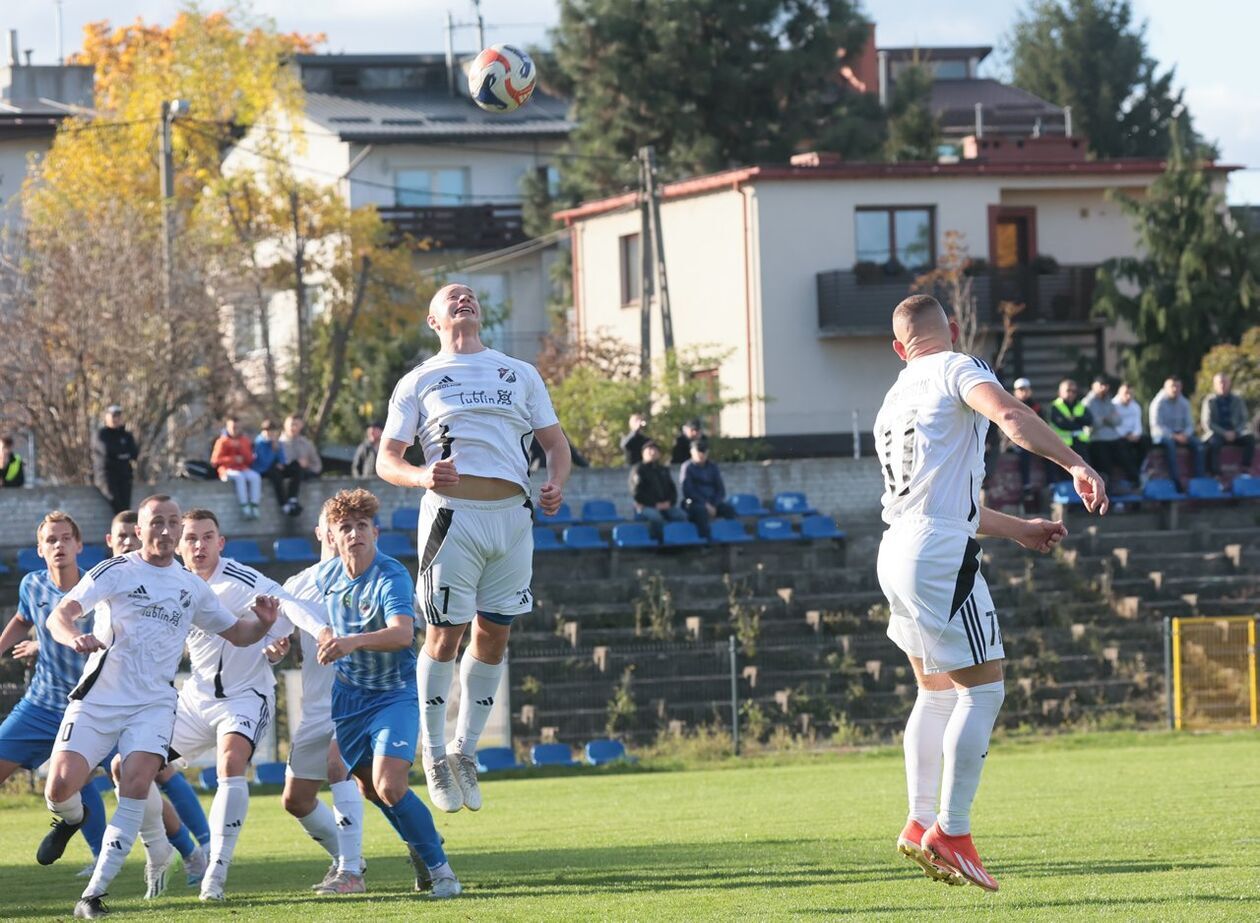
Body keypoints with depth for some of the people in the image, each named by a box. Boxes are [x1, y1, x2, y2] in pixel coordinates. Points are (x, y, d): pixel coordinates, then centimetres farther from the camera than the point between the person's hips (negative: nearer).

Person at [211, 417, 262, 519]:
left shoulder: (244, 440, 11)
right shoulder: (222, 442, 0)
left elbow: (249, 459, 5)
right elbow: (215, 461, -7)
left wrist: (240, 447, -10)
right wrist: (233, 459, -12)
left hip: (243, 469, 4)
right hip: (227, 470, -4)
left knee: (255, 477, -27)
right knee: (239, 477, -37)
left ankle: (254, 507, -33)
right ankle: (244, 507, -41)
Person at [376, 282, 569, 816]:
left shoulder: (520, 374, 19)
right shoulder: (419, 381, 10)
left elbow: (555, 441, 18)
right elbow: (386, 459, 5)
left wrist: (556, 483, -5)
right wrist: (422, 476, -17)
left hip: (512, 514, 3)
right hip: (451, 514, -3)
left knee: (494, 634, 5)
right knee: (445, 633, -6)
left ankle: (466, 751, 16)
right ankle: (434, 755, 5)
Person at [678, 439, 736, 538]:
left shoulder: (712, 467, 13)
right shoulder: (687, 467, -1)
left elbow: (721, 490, 8)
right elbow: (688, 491, -10)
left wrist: (713, 505, -11)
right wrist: (705, 504, -18)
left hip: (712, 503, 4)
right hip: (694, 503, -4)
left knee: (729, 509, -25)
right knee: (702, 510, -38)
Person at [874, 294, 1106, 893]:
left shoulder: (894, 401, 24)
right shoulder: (958, 369, 0)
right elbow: (1008, 415, -22)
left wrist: (1017, 529, 38)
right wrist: (1075, 464, -27)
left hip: (896, 552, 8)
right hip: (940, 554, -8)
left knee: (937, 694, 19)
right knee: (983, 689, -6)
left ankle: (921, 825, 17)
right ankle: (951, 833, -10)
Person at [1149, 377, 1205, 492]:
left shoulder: (1184, 403, 8)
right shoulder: (1159, 403, -8)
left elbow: (1189, 424, 8)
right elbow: (1157, 425, -16)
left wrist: (1185, 434, -16)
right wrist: (1173, 436, -25)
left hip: (1180, 434, 5)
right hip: (1162, 435, -5)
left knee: (1197, 444, -22)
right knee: (1169, 443, -40)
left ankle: (1199, 478, -24)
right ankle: (1176, 481, -45)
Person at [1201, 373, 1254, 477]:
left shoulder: (1237, 400, 7)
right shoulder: (1210, 401, -2)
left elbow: (1245, 420, 6)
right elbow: (1206, 423, -7)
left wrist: (1235, 432, -13)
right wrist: (1224, 433, -17)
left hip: (1234, 433, 3)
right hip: (1216, 433, -3)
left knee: (1250, 439, -24)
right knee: (1214, 442, -37)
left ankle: (1246, 468, -23)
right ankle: (1215, 474, -37)